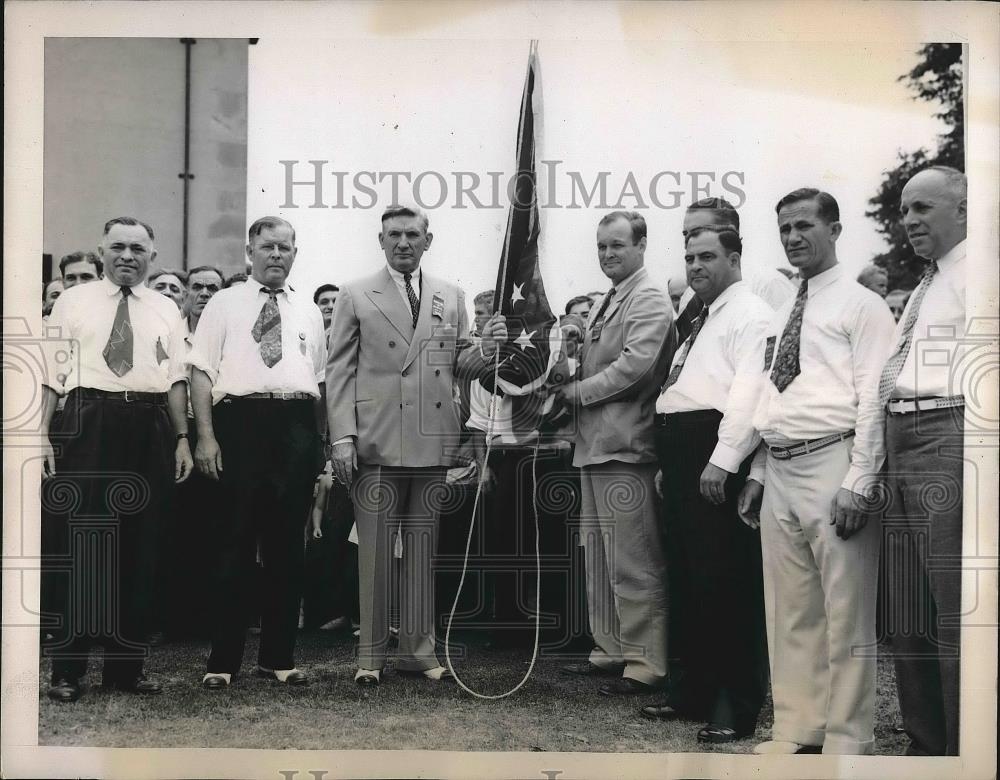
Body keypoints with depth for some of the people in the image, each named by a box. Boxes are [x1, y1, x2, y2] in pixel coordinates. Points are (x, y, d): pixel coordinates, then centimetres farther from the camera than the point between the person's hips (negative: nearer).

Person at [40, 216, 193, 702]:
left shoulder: (165, 310, 14)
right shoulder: (73, 302, 8)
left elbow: (176, 378, 10)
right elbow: (51, 373, 2)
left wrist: (182, 438, 1)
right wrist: (41, 435, -7)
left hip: (149, 430, 3)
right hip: (88, 424, -3)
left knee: (138, 551, 6)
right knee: (82, 547, -3)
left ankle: (126, 667, 14)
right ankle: (68, 670, 5)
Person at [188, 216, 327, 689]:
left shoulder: (308, 311, 17)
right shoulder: (224, 304, 8)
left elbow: (320, 380, 16)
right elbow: (202, 371, 1)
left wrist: (319, 445, 9)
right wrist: (205, 437, -10)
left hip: (296, 427, 3)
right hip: (240, 422, -3)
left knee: (287, 545, 6)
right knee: (235, 544, -2)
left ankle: (278, 657, 15)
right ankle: (223, 660, 5)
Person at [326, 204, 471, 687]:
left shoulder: (451, 299, 14)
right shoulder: (355, 297, 6)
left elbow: (460, 365, 17)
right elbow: (339, 371, 2)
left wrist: (486, 349, -6)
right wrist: (343, 437, -6)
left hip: (432, 444, 3)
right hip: (377, 444, -2)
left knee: (422, 551, 9)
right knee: (374, 552, 0)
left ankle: (419, 648, 18)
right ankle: (370, 654, 9)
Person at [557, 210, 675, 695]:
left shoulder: (649, 301, -9)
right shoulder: (607, 304, 19)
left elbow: (635, 365, -21)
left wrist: (577, 392, -12)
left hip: (625, 447, -10)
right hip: (595, 446, 10)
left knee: (633, 563, -5)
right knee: (600, 559, 16)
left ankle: (646, 662, 2)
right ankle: (610, 650, 27)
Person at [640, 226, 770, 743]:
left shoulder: (749, 314, -6)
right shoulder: (699, 321, 24)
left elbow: (749, 391, -17)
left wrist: (722, 462, -24)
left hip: (716, 457, -10)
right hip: (681, 454, 10)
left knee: (725, 582, -8)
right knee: (688, 579, 14)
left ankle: (736, 709, -1)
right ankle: (694, 693, 23)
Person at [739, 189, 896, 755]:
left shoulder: (861, 305, -2)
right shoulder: (781, 316, 19)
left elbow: (872, 400, -10)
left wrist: (858, 485, -16)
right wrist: (759, 473, 13)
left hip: (832, 466, -7)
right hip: (779, 474, 7)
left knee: (846, 615, -2)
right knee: (788, 613, 11)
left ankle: (846, 742, 5)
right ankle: (797, 732, 21)